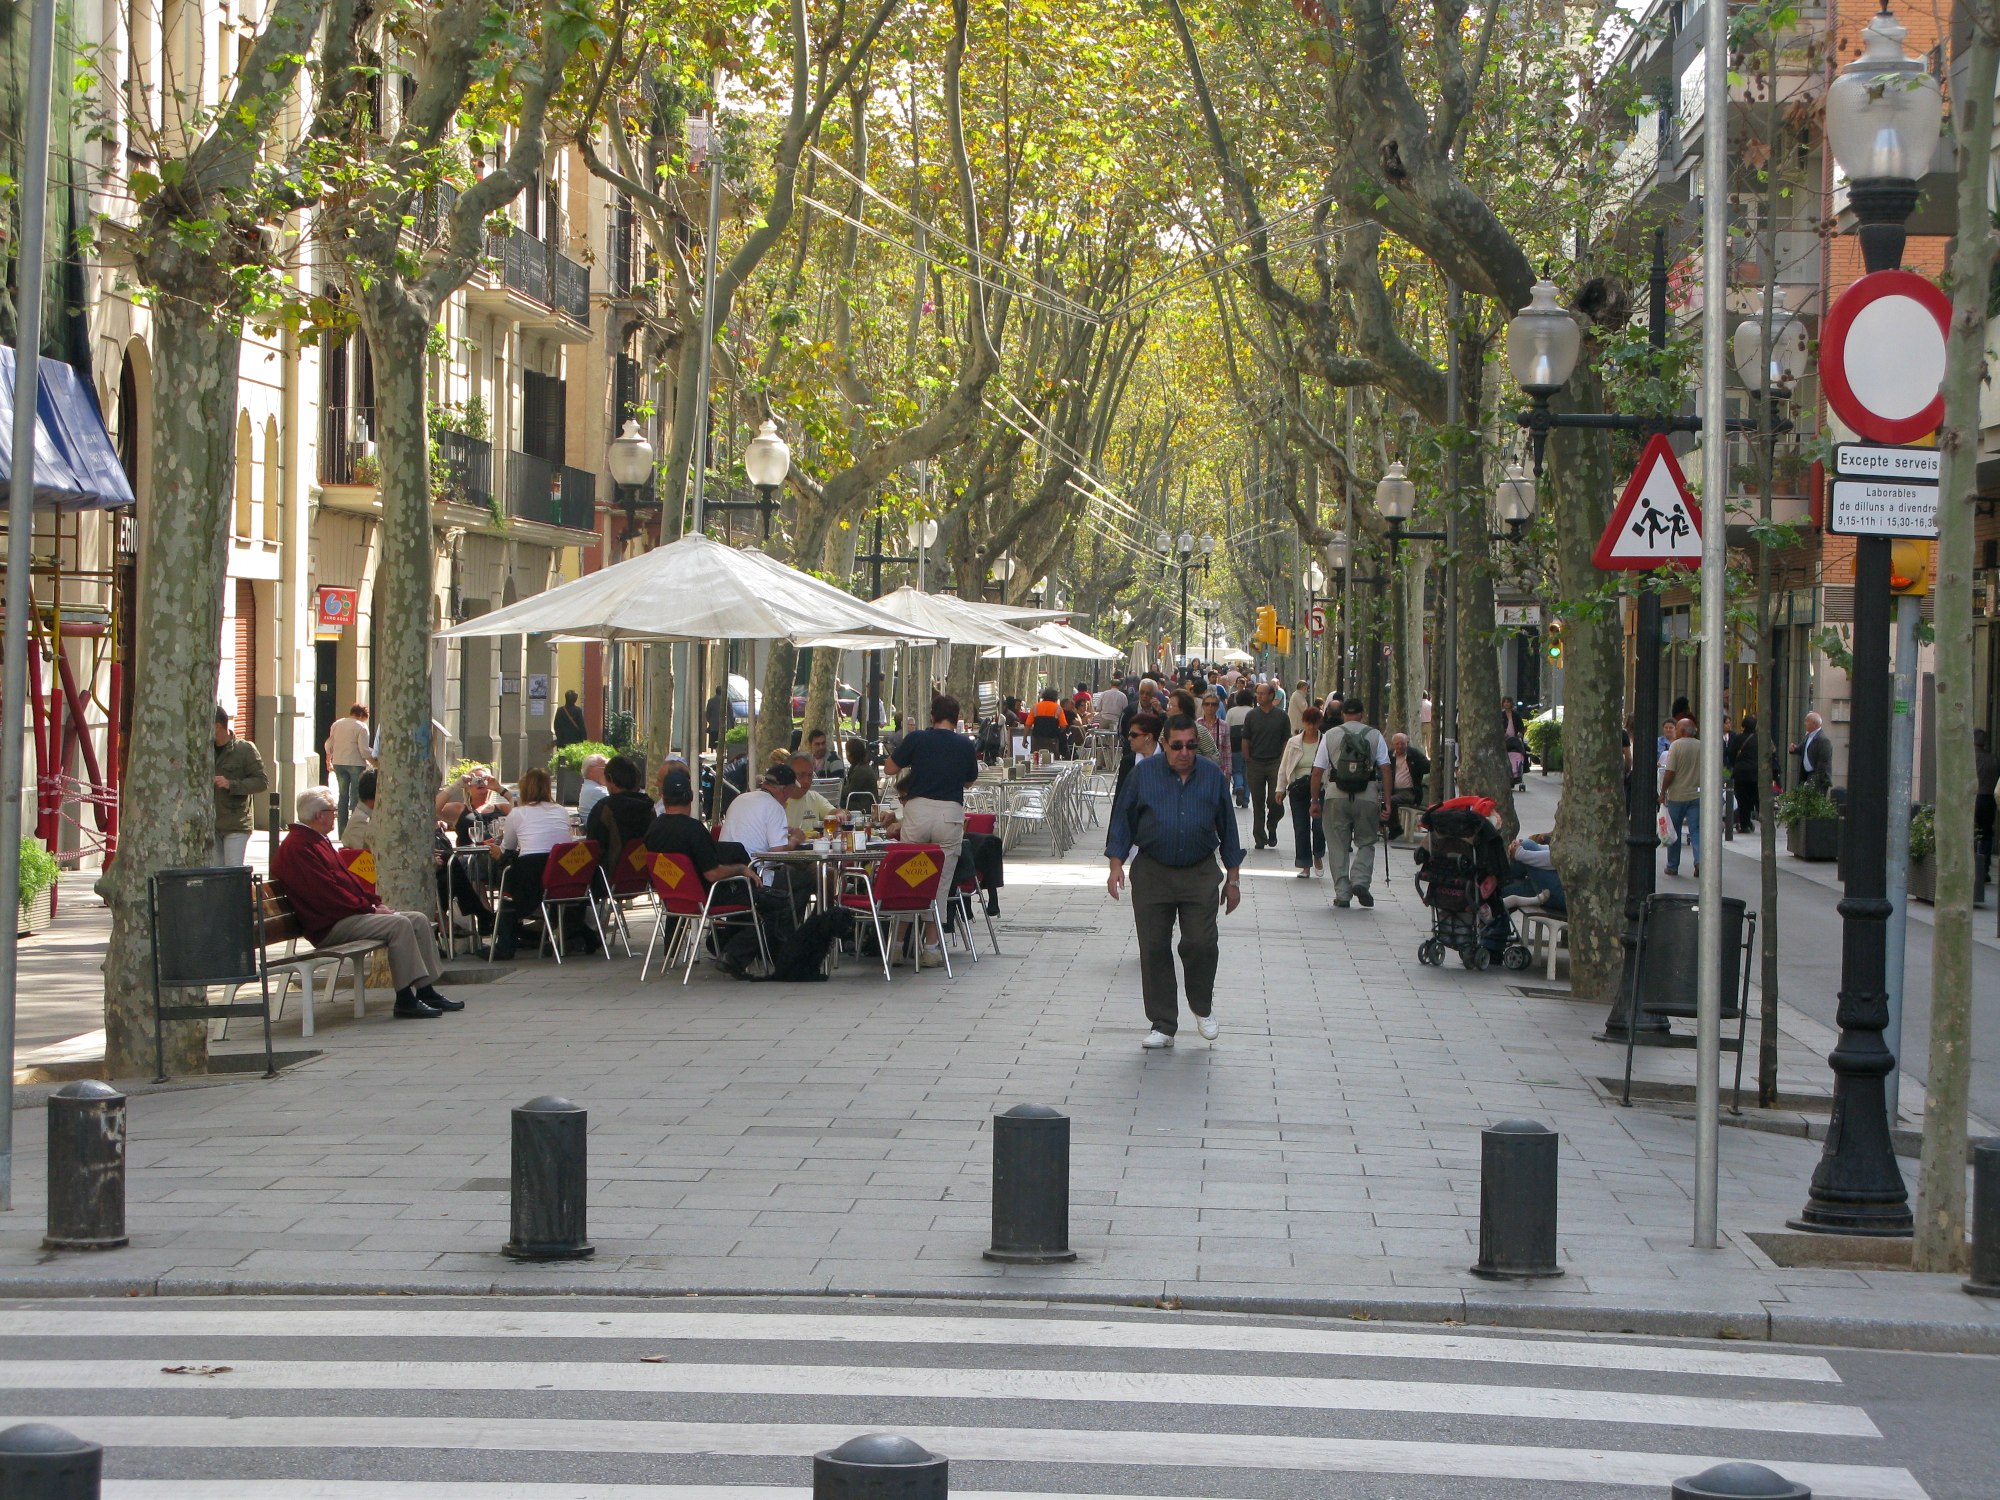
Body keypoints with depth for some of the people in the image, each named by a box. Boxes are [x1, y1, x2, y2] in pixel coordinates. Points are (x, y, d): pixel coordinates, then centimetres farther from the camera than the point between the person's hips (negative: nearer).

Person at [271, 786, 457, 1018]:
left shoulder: (318, 840, 20)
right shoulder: (298, 847, -15)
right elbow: (327, 892, -21)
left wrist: (374, 901, 7)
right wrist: (369, 908, -15)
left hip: (349, 913, 11)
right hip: (329, 926, -11)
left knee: (419, 920, 3)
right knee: (399, 924, -27)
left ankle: (426, 991, 1)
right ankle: (405, 999, -27)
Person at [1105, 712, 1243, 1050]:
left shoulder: (1212, 776, 4)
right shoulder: (1143, 773, 0)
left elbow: (1227, 828, 11)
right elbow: (1122, 819, 5)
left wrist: (1233, 878, 11)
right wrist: (1116, 865, -4)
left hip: (1200, 874, 0)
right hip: (1152, 874, 0)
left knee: (1200, 943, -9)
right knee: (1154, 949, 1)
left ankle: (1202, 1007, 19)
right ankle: (1162, 1025, 11)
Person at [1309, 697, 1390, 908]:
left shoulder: (1330, 736, 5)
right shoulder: (1375, 736, 4)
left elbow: (1317, 771, 2)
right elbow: (1385, 769, -2)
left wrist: (1315, 801, 10)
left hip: (1336, 796, 0)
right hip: (1367, 796, 0)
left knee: (1339, 846, 8)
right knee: (1366, 843, 13)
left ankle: (1342, 893, 6)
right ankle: (1360, 880, -7)